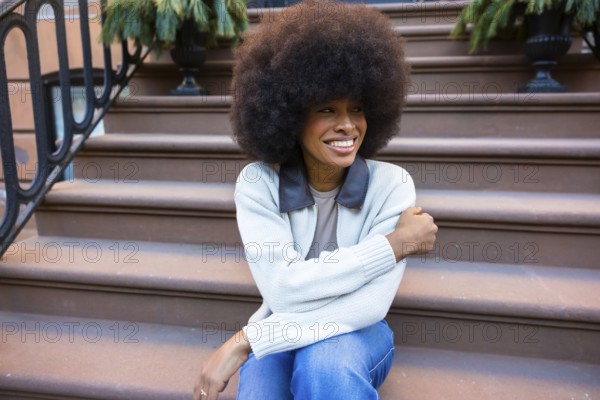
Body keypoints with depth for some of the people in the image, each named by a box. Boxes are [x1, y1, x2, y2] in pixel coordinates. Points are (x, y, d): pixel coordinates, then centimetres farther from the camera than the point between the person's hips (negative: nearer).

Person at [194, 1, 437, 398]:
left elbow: (371, 305, -24)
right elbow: (284, 290, -24)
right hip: (282, 339, 1)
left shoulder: (391, 184, -15)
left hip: (357, 337, 0)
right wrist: (397, 243, -24)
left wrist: (244, 341, -26)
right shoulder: (257, 183, -13)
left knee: (323, 364, -34)